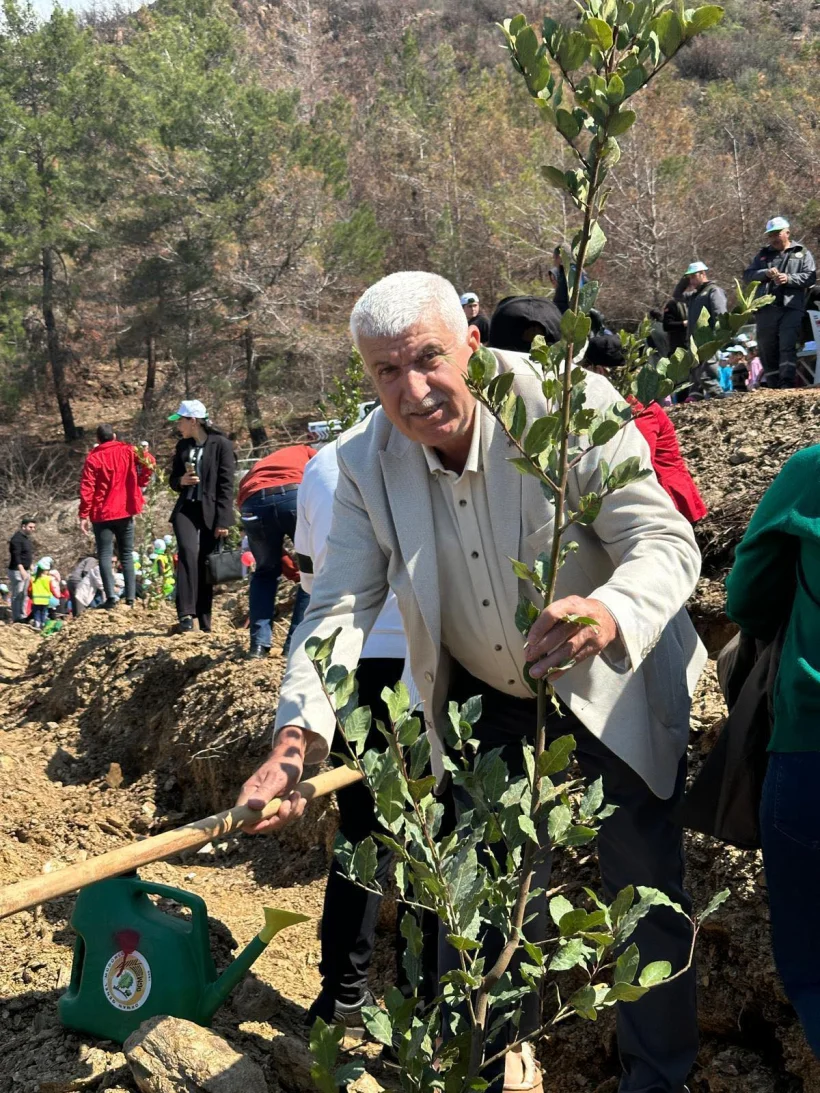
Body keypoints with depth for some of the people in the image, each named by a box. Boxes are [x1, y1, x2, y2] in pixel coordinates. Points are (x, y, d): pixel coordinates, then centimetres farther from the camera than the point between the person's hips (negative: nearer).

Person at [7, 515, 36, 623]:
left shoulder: (27, 538, 13)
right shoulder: (17, 538, -16)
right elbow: (16, 556, -24)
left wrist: (30, 568, 22)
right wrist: (22, 570, -31)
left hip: (25, 570, 10)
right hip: (17, 571, -10)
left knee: (24, 595, 14)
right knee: (17, 595, -6)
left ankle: (23, 616, 21)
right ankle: (16, 618, -3)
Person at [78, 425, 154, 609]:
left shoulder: (93, 458, -2)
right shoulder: (128, 451, 5)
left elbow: (87, 488, -7)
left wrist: (84, 515, -6)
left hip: (102, 514, -3)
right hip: (125, 511, 3)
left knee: (105, 555, -3)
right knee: (127, 555, 9)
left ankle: (111, 596, -19)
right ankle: (131, 598, 1)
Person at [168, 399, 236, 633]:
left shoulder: (221, 444, -5)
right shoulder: (182, 446, 11)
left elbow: (226, 485, -7)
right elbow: (173, 480, 19)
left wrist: (223, 521, -12)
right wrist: (181, 481, -6)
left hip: (210, 512, -3)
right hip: (186, 509, 3)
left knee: (205, 563, 0)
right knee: (188, 552, -20)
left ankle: (205, 621, 11)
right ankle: (186, 613, -24)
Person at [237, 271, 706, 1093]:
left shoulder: (572, 407, -26)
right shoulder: (367, 461, -15)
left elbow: (666, 541, -28)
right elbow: (340, 606, -17)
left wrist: (608, 614, -51)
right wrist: (296, 737, -34)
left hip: (615, 691, -2)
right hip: (486, 702, 3)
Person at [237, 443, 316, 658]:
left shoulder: (256, 468, 43)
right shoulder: (307, 452, 35)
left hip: (252, 504, 3)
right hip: (297, 495, -3)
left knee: (266, 571, 27)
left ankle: (259, 645, 19)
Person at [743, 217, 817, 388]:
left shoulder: (803, 253, 12)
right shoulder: (763, 254, 21)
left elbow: (810, 277, 0)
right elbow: (747, 275, 12)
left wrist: (789, 278, -15)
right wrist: (765, 273, -7)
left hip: (792, 308, -4)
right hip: (765, 309, 4)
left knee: (787, 346, -17)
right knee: (767, 349, 5)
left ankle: (787, 382, -23)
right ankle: (771, 384, 12)